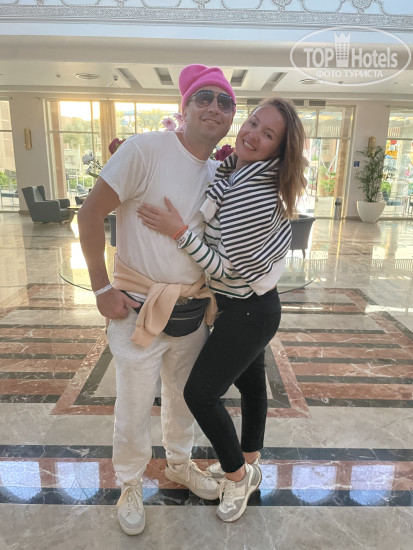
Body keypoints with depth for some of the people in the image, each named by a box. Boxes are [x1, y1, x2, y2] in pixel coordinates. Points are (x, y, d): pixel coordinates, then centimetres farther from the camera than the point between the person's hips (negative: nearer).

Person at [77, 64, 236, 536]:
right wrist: (102, 288, -13)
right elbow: (90, 213, -14)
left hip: (193, 312, 6)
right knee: (134, 407, 11)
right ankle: (130, 485, 39)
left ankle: (179, 465, 50)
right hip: (139, 311, -6)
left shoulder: (220, 173, 6)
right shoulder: (146, 149, -15)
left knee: (184, 398, 23)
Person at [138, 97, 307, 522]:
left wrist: (178, 231, -28)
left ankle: (237, 476, 26)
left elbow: (226, 267, -25)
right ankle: (249, 462, 45)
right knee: (249, 380, 22)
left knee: (200, 392, 1)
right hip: (252, 305, 9)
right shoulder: (233, 172, 2)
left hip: (247, 312, -9)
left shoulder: (255, 194, -27)